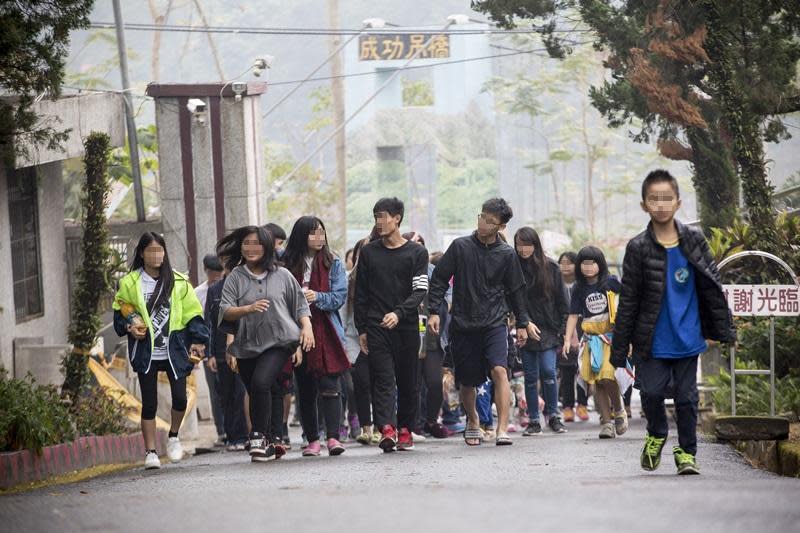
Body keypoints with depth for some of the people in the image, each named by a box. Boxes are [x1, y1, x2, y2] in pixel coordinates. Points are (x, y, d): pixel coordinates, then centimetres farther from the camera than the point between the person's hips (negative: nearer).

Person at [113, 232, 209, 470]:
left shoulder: (178, 282, 4)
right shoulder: (129, 283, 2)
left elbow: (193, 313, 8)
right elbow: (119, 314, 11)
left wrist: (197, 340, -1)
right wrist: (129, 328, -8)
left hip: (174, 351, 1)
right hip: (145, 351, -1)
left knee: (180, 397, -6)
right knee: (149, 402, -1)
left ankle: (173, 436, 22)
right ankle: (150, 452, 6)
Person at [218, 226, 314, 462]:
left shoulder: (282, 275, 6)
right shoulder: (235, 278, 5)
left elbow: (300, 304, 13)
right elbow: (226, 312, -5)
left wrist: (307, 327, -3)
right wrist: (249, 308, -22)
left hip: (278, 342, -2)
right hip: (247, 345, 2)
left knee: (261, 382, -23)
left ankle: (260, 435, -15)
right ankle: (271, 443, 18)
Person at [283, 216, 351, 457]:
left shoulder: (333, 264, 5)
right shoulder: (288, 264, 5)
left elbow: (340, 297, -2)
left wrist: (317, 297, -17)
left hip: (326, 333, -1)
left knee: (329, 386, -9)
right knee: (305, 389, 6)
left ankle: (333, 437, -12)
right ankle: (312, 439, 13)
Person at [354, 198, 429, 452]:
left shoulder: (416, 253, 4)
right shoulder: (368, 252, 10)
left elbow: (420, 291, -5)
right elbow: (361, 294, 12)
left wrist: (399, 313, -20)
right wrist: (361, 329, 6)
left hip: (407, 326, 0)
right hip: (376, 326, 0)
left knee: (407, 381, 4)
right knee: (382, 379, -11)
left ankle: (405, 430, 14)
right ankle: (386, 429, -23)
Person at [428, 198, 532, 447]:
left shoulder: (506, 254, 3)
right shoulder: (460, 247, 0)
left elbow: (516, 291, 13)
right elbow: (439, 279, 4)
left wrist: (522, 323, 13)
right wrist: (434, 311, -4)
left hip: (494, 323, -1)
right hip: (463, 325, 1)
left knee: (499, 370, -20)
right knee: (467, 381, 8)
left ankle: (502, 429, -24)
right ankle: (472, 422, 34)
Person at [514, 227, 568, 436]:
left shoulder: (550, 268, 2)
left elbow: (561, 300, 6)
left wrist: (563, 327, 2)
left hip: (548, 330, -1)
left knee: (548, 371, -11)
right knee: (530, 376, 4)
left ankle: (552, 415, 4)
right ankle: (533, 421, 11)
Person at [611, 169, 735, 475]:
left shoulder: (694, 241, 2)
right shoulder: (638, 248, -4)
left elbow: (712, 287, 7)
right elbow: (627, 302, -2)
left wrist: (726, 330, 5)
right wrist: (619, 349, -2)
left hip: (687, 339, 2)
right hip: (652, 342, -1)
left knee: (686, 396, 4)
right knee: (652, 392, -5)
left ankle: (687, 452, 17)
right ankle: (656, 435, 24)